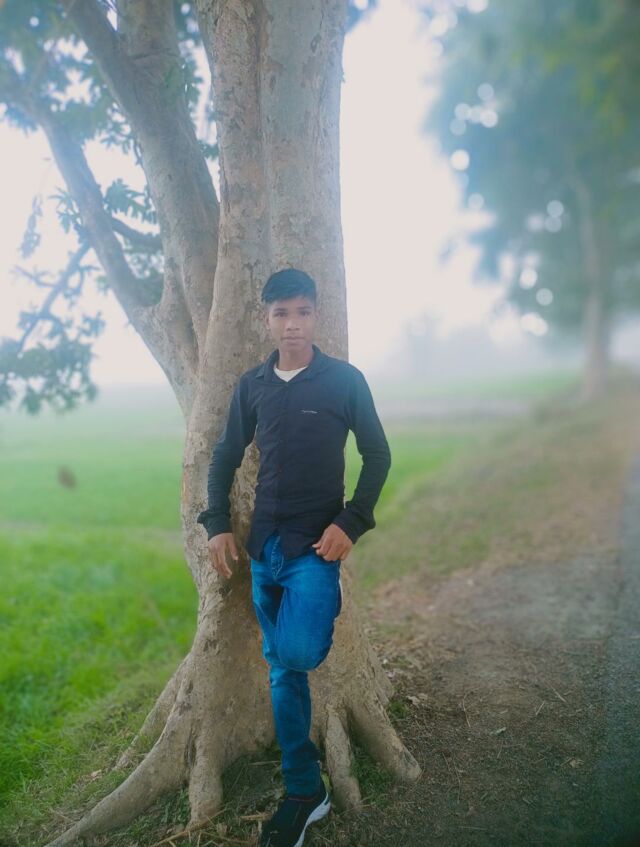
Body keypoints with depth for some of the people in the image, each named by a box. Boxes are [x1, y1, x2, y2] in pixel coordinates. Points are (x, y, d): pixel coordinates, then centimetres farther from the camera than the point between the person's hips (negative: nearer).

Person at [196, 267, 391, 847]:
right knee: (282, 668, 10)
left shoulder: (345, 379, -4)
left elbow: (378, 456, -1)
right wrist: (217, 525, 3)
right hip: (265, 542, 4)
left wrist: (351, 523, -11)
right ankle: (305, 792, 25)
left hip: (316, 541, -4)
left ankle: (330, 607, 11)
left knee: (299, 652, -24)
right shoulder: (252, 384, 5)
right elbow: (226, 457, 12)